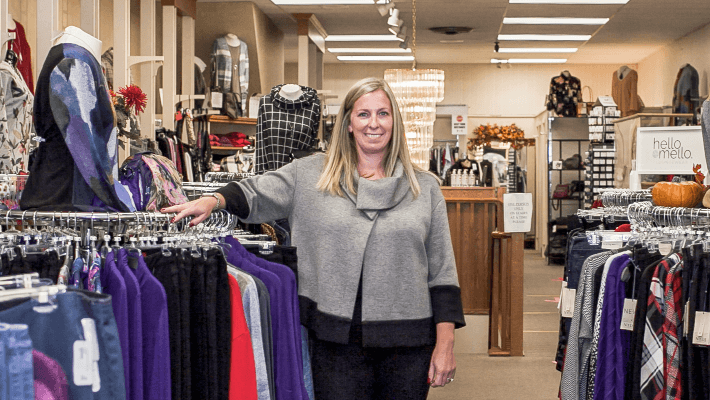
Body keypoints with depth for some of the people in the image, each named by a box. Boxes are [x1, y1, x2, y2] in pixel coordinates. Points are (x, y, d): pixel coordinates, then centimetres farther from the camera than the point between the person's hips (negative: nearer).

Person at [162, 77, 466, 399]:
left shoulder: (425, 187, 7)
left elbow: (442, 272, 6)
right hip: (337, 341, -1)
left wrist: (445, 342, 0)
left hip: (409, 344, 1)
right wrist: (214, 200, -18)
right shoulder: (310, 174, 7)